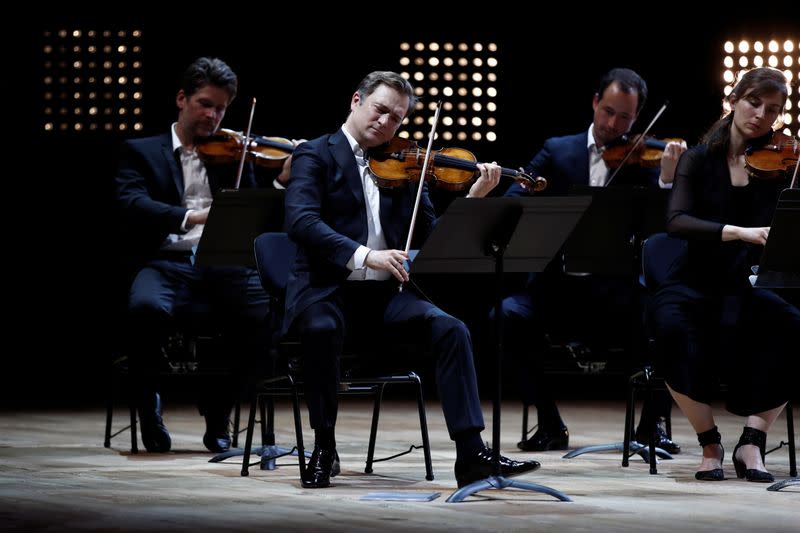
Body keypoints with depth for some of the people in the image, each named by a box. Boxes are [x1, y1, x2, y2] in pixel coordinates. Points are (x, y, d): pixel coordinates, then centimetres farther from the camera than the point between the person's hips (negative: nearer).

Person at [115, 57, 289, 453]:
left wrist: (283, 183, -8)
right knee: (147, 308, -37)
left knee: (267, 312, -27)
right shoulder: (141, 152, 14)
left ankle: (218, 413, -4)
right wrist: (190, 217, -23)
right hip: (166, 263, -2)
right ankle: (149, 411, -11)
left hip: (223, 263, 2)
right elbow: (131, 204, -7)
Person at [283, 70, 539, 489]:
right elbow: (301, 220, -19)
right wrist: (364, 256, -32)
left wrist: (474, 199, -7)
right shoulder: (316, 155, 0)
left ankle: (471, 454, -25)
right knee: (322, 328, -37)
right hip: (326, 289, -4)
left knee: (452, 330, -21)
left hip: (385, 293, 4)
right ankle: (324, 449, -17)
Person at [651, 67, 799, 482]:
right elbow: (677, 221, -17)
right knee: (674, 326, -34)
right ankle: (710, 443, -16)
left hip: (752, 289, 1)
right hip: (697, 284, -1)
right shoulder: (699, 160, 0)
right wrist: (739, 233, -32)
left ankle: (752, 440, -19)